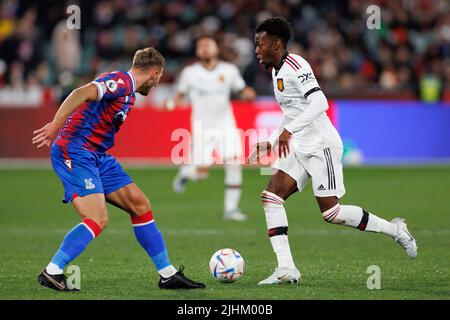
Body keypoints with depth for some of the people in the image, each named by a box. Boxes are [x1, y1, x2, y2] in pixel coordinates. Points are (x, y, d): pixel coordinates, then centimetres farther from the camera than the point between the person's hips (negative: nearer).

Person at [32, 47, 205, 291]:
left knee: (140, 205, 9)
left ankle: (168, 275, 15)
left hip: (97, 156, 10)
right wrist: (55, 126, -33)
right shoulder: (121, 81, -12)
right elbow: (82, 93, -27)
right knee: (98, 220, -21)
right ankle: (51, 273, -13)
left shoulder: (127, 91, 20)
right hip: (75, 152, -10)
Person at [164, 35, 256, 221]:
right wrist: (172, 103, -14)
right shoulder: (190, 73, -2)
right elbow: (180, 94, 6)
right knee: (201, 171, -6)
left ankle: (231, 208, -2)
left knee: (234, 164, -12)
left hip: (225, 124, 2)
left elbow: (241, 91, 12)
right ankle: (186, 171, 31)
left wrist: (247, 94, -10)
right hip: (202, 127, -2)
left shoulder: (229, 71, 2)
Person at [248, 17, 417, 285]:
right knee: (271, 196, -7)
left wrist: (289, 130, -33)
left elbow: (320, 103, -28)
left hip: (322, 145, -9)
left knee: (331, 213, -9)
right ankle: (286, 269, -10)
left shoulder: (295, 66, -16)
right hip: (299, 148, 9)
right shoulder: (277, 71, 15)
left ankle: (394, 230, 11)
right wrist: (272, 143, 19)